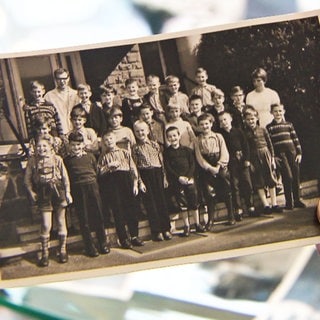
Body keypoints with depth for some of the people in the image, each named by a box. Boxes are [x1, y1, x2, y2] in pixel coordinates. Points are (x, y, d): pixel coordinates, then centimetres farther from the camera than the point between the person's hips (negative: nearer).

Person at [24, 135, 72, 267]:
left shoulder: (57, 159, 1)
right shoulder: (32, 161, 1)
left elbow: (65, 177, 4)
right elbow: (27, 180, 5)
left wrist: (67, 192, 1)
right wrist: (32, 193, -3)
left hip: (58, 193, 1)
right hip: (43, 195, -1)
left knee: (61, 222, 8)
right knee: (46, 225, -4)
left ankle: (62, 250, 21)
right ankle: (45, 254, 7)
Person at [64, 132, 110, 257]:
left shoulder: (90, 156, 10)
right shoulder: (67, 160, 5)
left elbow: (96, 171, 13)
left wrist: (93, 181, 1)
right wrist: (68, 193, -5)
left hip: (92, 186, 2)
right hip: (77, 190, -2)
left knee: (98, 215, 5)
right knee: (84, 219, 2)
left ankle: (103, 244, 17)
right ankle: (90, 247, 9)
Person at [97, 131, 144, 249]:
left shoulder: (125, 153, 16)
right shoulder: (103, 156, 14)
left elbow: (133, 168, 11)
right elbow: (98, 172, 5)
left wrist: (135, 183, 2)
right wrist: (108, 166, -8)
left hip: (126, 178, 1)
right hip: (111, 180, -1)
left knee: (132, 206, -2)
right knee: (117, 209, -4)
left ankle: (134, 236, 6)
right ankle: (123, 239, 0)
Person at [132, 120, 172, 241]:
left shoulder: (155, 145, 7)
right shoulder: (135, 148, 1)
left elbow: (162, 162, 9)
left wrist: (164, 178, 5)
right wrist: (140, 182, -8)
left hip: (157, 174, 2)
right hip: (145, 175, -2)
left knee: (161, 201, 4)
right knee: (150, 203, 0)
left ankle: (166, 229, 11)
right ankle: (156, 231, 4)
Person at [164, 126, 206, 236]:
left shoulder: (187, 150, 6)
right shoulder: (166, 152, 1)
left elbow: (192, 164, 2)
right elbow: (168, 168, -5)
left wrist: (188, 176, -13)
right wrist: (179, 177, -15)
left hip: (189, 179, 1)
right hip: (176, 182, -1)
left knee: (194, 201, 4)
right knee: (182, 203, 1)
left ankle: (197, 224, 16)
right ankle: (186, 226, 9)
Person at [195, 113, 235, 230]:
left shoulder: (218, 137, 7)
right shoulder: (198, 140, 6)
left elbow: (224, 153, 1)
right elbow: (199, 158, -1)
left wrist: (219, 166, -12)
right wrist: (210, 168, -13)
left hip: (221, 167, 1)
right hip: (207, 169, -1)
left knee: (227, 192, 1)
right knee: (209, 193, -6)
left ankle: (231, 216, 15)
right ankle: (210, 220, 1)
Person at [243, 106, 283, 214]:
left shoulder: (263, 130, 2)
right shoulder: (245, 133, -2)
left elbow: (269, 144, 5)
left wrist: (272, 158, 1)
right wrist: (248, 162, -7)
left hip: (265, 155, 1)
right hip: (254, 158, -1)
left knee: (271, 180, 4)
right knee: (259, 183, 1)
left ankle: (274, 204, 12)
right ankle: (266, 205, 7)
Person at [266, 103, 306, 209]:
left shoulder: (289, 124, 12)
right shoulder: (269, 127, 4)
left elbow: (296, 139, 11)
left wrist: (299, 153, 4)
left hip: (292, 153, 3)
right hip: (280, 154, -3)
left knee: (296, 177, 3)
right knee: (288, 177, -12)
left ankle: (297, 200, 13)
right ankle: (289, 202, -4)